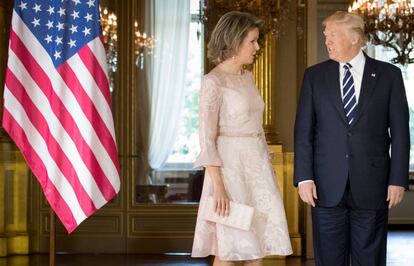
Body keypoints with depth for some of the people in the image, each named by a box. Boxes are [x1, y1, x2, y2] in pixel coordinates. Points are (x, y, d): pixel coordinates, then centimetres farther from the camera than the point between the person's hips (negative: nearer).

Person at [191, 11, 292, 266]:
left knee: (258, 244, 7)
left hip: (257, 165, 8)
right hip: (231, 165, -8)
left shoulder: (248, 78, 13)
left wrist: (268, 167, 15)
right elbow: (207, 138, -15)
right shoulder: (213, 82, -11)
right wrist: (218, 185, -20)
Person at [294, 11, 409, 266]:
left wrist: (398, 179, -3)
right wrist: (304, 177, -4)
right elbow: (304, 131, 4)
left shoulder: (388, 75, 3)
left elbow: (400, 131, 2)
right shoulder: (315, 75, 6)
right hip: (327, 186, 1)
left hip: (371, 185, -1)